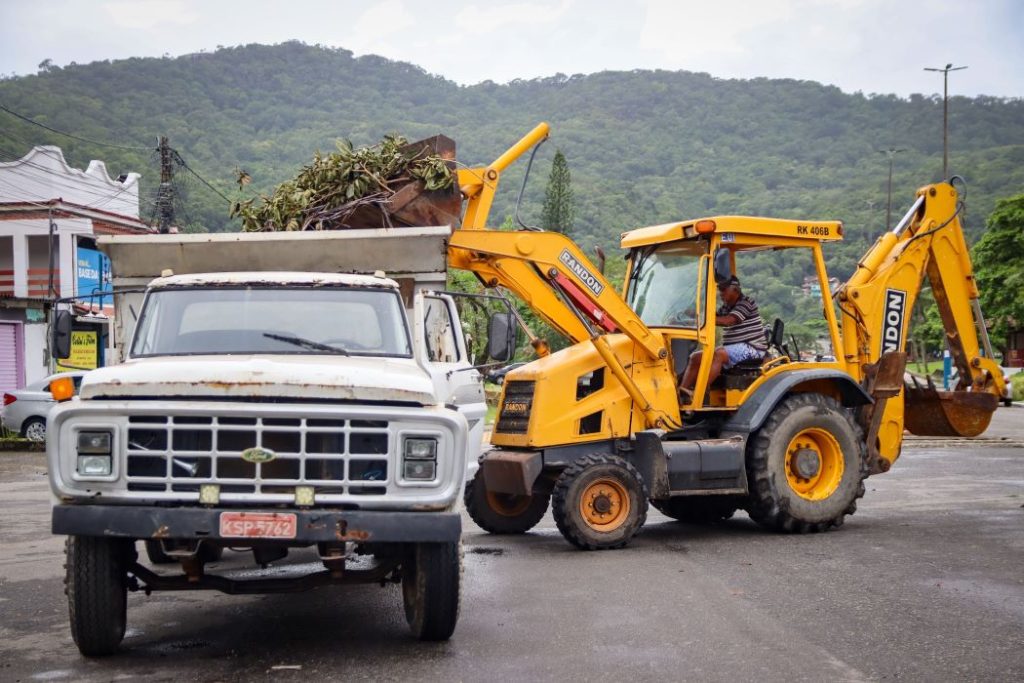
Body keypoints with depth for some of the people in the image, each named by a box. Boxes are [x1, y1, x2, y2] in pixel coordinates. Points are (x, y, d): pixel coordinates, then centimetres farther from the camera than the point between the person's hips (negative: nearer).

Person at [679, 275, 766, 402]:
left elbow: (728, 320, -23)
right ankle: (683, 390, -23)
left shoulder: (746, 302, -9)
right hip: (733, 350, 9)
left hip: (751, 348, -9)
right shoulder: (726, 307, 20)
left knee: (718, 354, -34)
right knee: (696, 357, -4)